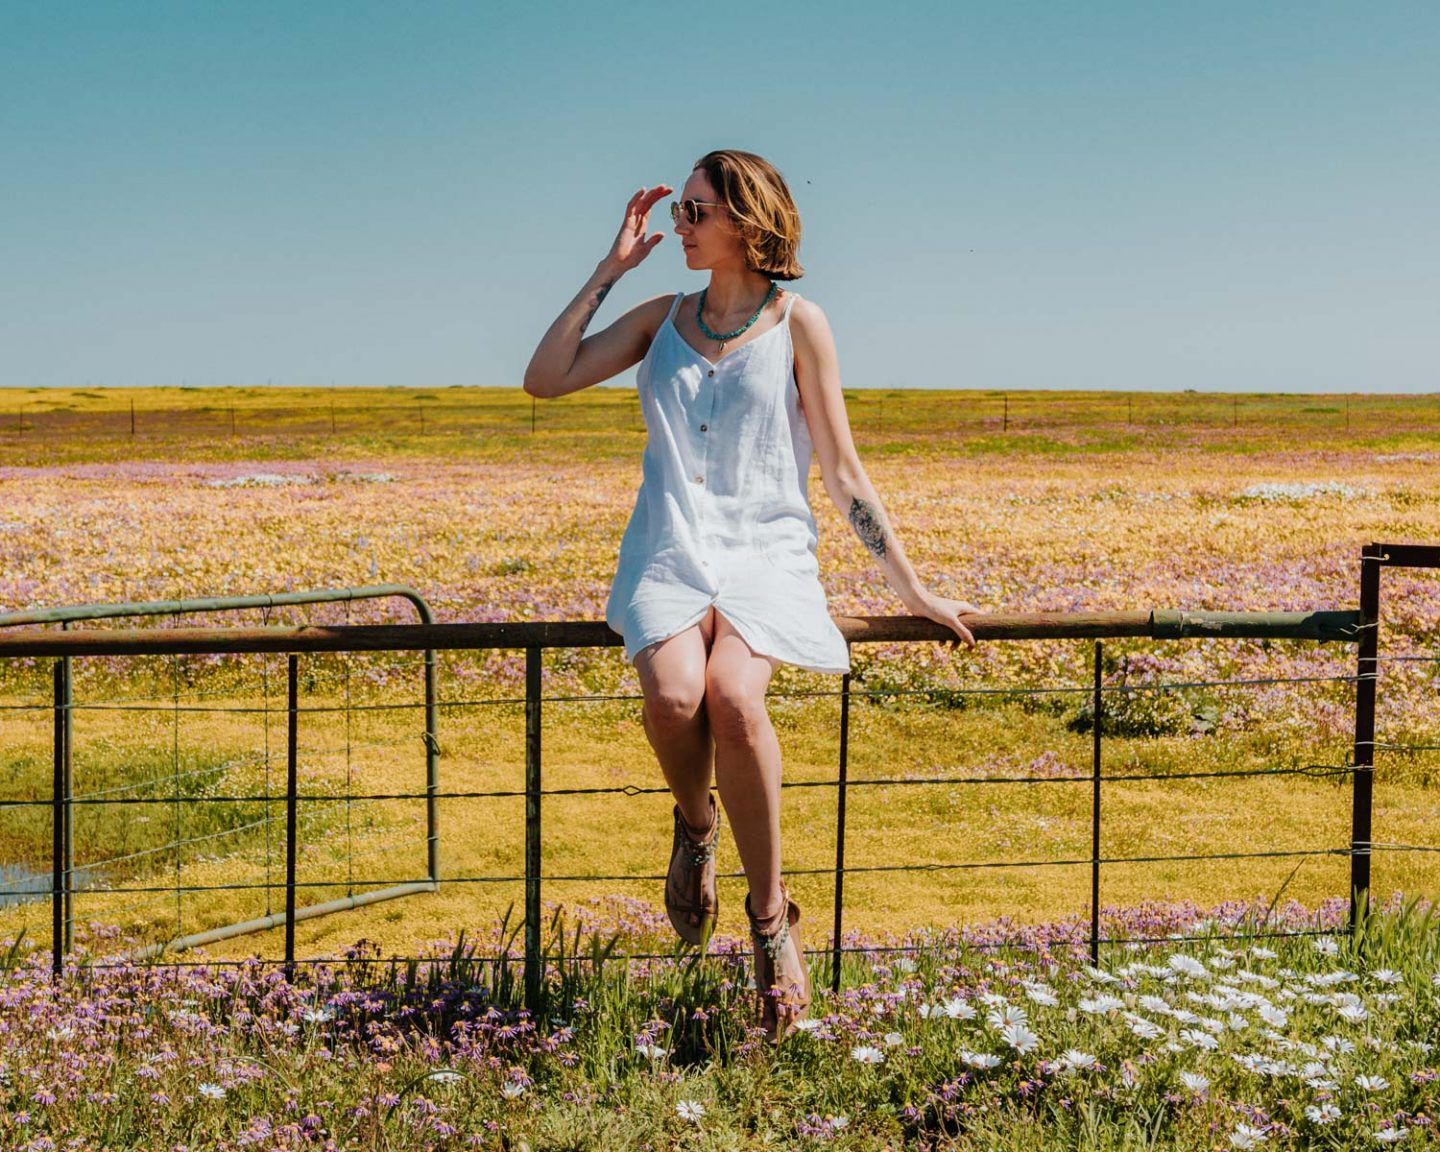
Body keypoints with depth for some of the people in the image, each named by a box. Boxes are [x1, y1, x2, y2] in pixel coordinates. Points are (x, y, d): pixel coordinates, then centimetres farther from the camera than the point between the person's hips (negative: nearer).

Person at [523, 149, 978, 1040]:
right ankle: (696, 823, 3)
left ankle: (771, 916, -18)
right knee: (673, 698, -33)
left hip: (765, 552, -2)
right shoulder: (664, 318, 16)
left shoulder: (797, 323, 5)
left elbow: (843, 474, 6)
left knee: (733, 698, -35)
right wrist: (611, 268, 7)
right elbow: (545, 378, 8)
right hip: (669, 555, 2)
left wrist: (912, 589, 4)